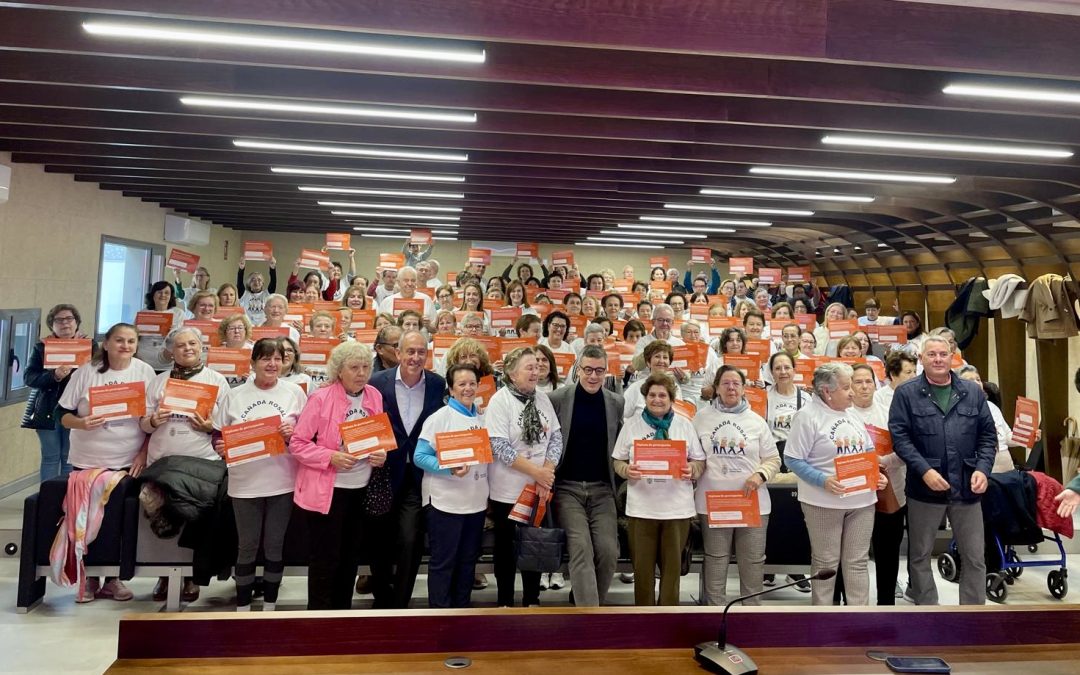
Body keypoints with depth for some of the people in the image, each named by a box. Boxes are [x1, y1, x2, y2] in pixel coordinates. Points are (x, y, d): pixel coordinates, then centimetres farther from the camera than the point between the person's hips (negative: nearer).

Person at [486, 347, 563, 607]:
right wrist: (536, 472, -18)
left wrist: (547, 473, -10)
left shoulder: (542, 398, 4)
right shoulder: (500, 400, -12)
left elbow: (556, 438, 4)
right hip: (508, 490, -5)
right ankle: (505, 601, 25)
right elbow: (500, 447, -19)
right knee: (507, 547, 9)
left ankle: (532, 600, 28)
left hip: (539, 489, 5)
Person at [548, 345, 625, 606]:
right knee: (581, 549, -13)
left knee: (608, 551, -6)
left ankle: (585, 601, 18)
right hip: (567, 487, -2)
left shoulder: (617, 403, 4)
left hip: (603, 489, 3)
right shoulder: (556, 399, -3)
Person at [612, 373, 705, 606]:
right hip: (641, 507, 0)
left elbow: (701, 461, 7)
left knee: (672, 566, 8)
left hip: (677, 507, 0)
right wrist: (626, 470, -15)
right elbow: (618, 460, 6)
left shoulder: (685, 424, 6)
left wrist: (692, 470, -14)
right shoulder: (631, 424, 5)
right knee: (642, 566, 7)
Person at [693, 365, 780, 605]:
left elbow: (773, 459, 9)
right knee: (715, 561, 8)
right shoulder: (702, 417, 3)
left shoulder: (756, 421, 6)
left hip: (753, 503, 1)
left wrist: (760, 475, -9)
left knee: (753, 562, 7)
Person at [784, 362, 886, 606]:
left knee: (858, 561, 11)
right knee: (825, 563, 6)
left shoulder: (852, 414, 12)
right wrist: (823, 480, -24)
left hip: (861, 499, 6)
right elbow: (793, 459, -14)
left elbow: (868, 453, 19)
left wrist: (876, 475, 0)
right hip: (825, 501, -6)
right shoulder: (808, 416, -11)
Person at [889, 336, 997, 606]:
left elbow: (988, 434, 9)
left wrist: (983, 468, -6)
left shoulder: (973, 391, 7)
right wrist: (924, 470, -18)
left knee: (975, 558, 9)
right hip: (924, 487, -2)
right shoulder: (906, 393, -3)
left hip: (967, 486, 3)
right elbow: (899, 436, -8)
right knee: (919, 556, 10)